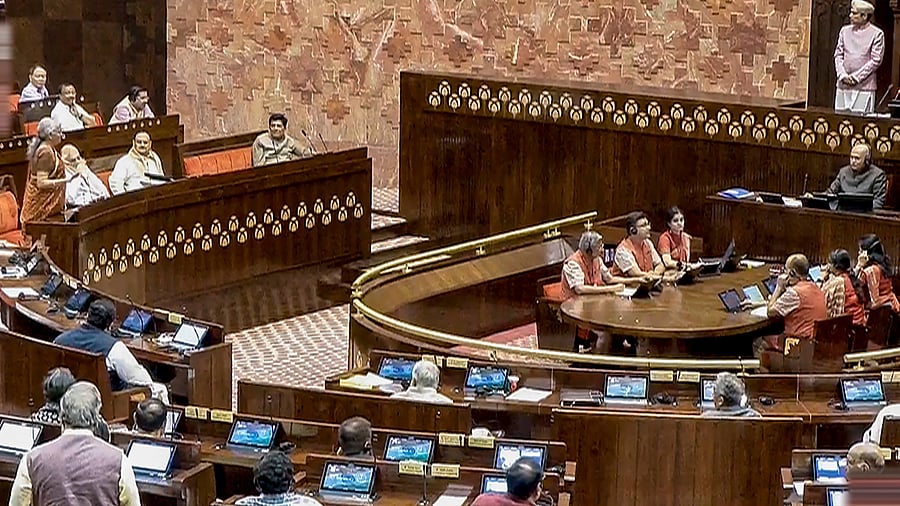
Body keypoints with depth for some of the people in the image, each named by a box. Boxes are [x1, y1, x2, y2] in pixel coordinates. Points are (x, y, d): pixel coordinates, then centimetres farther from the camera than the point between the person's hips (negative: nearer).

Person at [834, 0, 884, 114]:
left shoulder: (877, 34, -3)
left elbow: (876, 60, -6)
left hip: (864, 87, -4)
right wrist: (843, 75, -6)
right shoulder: (845, 31, 11)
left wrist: (855, 77, -10)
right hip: (843, 85, 4)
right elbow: (838, 55, 11)